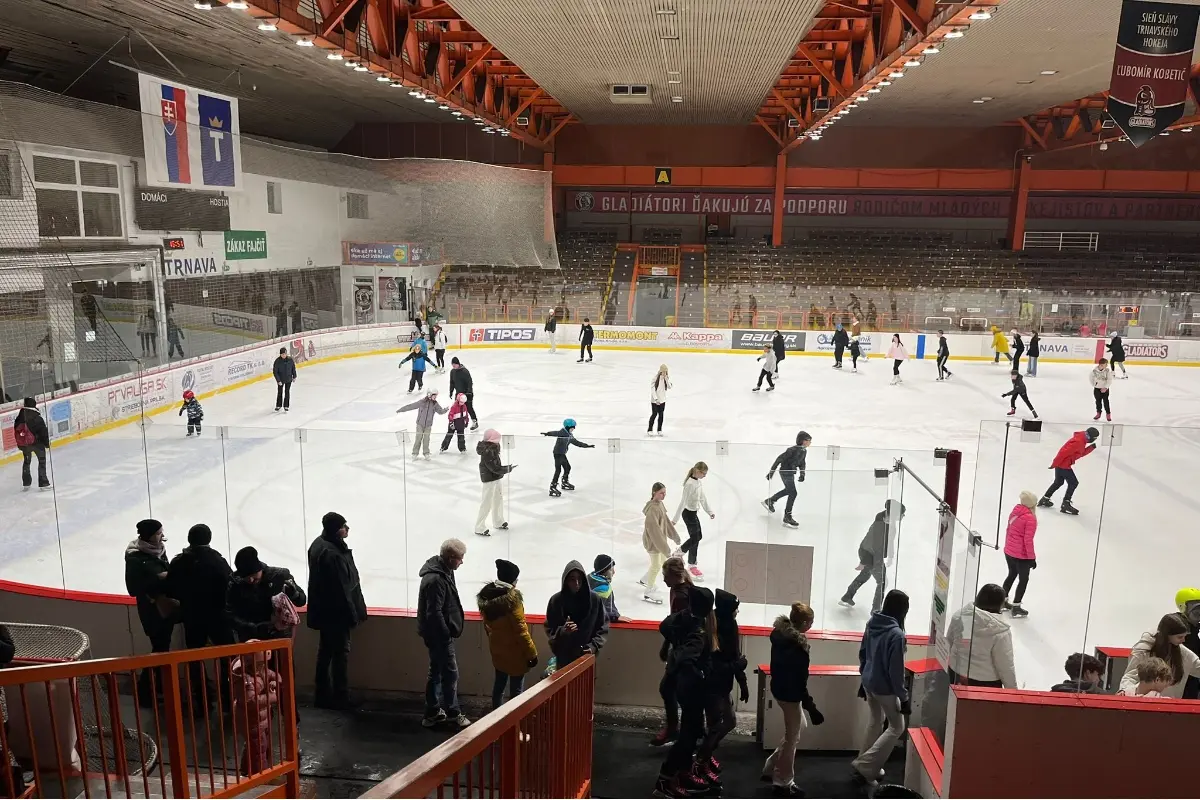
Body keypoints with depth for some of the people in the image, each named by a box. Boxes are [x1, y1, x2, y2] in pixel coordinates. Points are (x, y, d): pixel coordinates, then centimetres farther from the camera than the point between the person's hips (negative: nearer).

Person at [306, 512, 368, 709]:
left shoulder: (318, 544, 4)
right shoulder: (332, 554, -27)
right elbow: (341, 589, -24)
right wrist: (353, 615, -15)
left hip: (323, 609, 10)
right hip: (336, 611, -10)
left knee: (325, 651, 16)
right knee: (341, 653, 2)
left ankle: (323, 695, 25)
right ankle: (340, 698, 10)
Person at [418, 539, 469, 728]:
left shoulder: (442, 571, 4)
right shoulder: (436, 580, -27)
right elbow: (434, 613, -26)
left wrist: (449, 631, 19)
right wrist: (446, 634, -18)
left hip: (439, 632, 10)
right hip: (438, 634, -10)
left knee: (437, 671, 18)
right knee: (450, 673, 2)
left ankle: (433, 712, 29)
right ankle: (453, 713, 17)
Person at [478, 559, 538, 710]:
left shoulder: (486, 596, 1)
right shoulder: (511, 598, -23)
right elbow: (520, 629, -21)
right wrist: (532, 653, -14)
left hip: (497, 649, 8)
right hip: (514, 652, -8)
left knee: (499, 684, 19)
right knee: (516, 689, 3)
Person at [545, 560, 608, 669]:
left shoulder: (594, 600, -6)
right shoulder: (556, 600, -6)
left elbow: (603, 628, 1)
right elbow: (549, 629, -1)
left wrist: (594, 646, -13)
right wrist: (562, 631, -20)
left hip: (586, 656, 0)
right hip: (563, 657, 0)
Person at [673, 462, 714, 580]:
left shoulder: (699, 482, 2)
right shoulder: (690, 484, -26)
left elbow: (702, 497, 14)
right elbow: (683, 501, -25)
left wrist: (709, 511, 19)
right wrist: (675, 519, -23)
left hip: (693, 513, 9)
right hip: (689, 513, -9)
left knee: (698, 536, 18)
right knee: (695, 538, 1)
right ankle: (692, 566, 19)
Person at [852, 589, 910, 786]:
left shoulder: (872, 623, -1)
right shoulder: (896, 633, -25)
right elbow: (896, 670, -22)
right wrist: (904, 697, -13)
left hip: (869, 683, 8)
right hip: (884, 688, -8)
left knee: (876, 720, 24)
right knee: (897, 727, 10)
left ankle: (867, 765, 32)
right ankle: (865, 765, 5)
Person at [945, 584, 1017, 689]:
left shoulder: (960, 615, -8)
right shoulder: (1000, 630, -22)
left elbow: (949, 641, 7)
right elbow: (1006, 666, -16)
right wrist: (1013, 691, -2)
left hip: (956, 674, 5)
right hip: (985, 683, -5)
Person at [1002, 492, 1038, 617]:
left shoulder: (1015, 512, 1)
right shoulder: (1030, 519, -21)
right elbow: (1028, 540, -21)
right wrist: (1032, 558, -12)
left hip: (1008, 552, 7)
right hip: (1021, 556, -7)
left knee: (1012, 575, 25)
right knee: (1023, 580, 10)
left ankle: (1002, 601, 34)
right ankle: (1016, 608, 18)